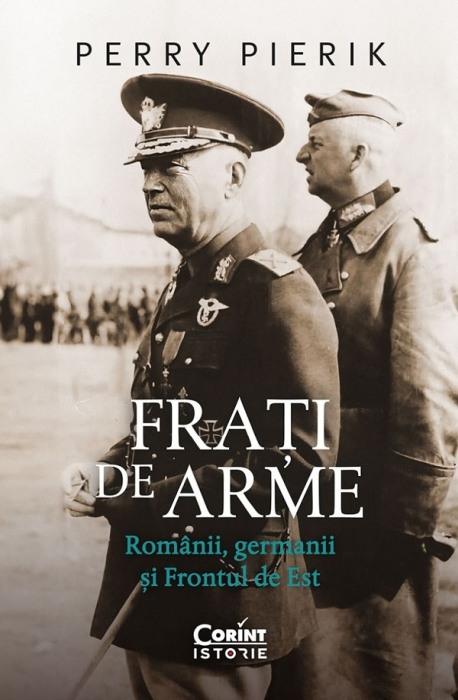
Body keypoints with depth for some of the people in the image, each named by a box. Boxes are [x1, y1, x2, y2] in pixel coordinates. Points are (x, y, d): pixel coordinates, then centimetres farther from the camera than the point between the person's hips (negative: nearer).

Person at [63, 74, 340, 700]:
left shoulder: (279, 290, -16)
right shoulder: (185, 286, 12)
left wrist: (140, 502, -20)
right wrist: (105, 474, 0)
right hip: (152, 583, 8)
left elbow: (302, 457, -22)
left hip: (220, 603, -8)